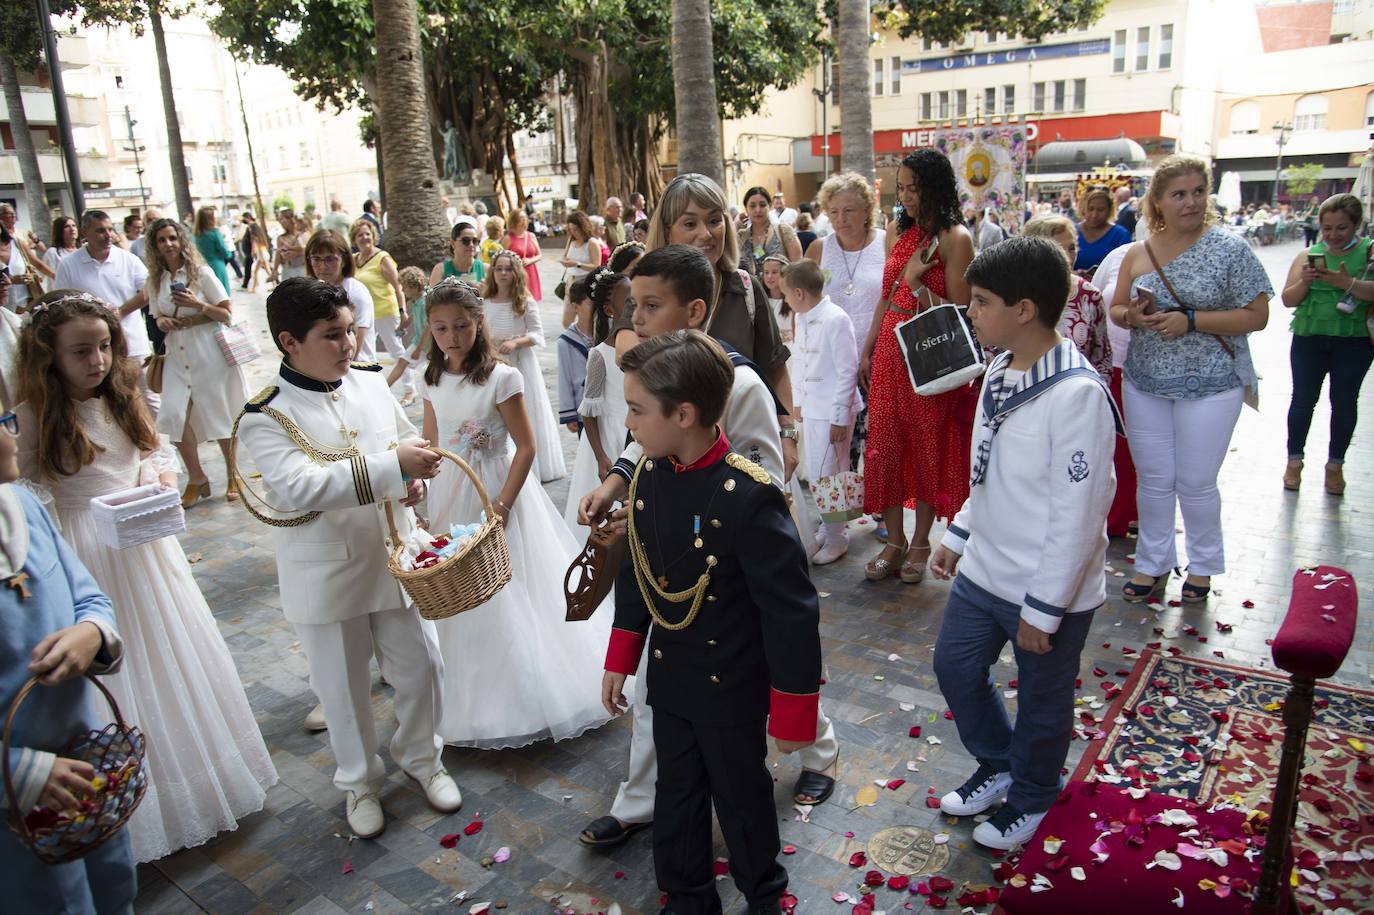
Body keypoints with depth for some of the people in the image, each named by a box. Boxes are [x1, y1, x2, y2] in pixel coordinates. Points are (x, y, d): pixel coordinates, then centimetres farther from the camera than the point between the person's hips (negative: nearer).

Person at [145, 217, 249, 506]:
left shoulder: (201, 273, -3)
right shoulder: (155, 279, 8)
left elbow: (228, 314, -4)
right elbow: (158, 317, 19)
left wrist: (198, 305, -19)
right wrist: (163, 322, -4)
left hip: (209, 355, -3)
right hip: (177, 357, 4)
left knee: (220, 417, 2)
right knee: (175, 415, -9)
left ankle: (233, 476, 19)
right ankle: (196, 478, 8)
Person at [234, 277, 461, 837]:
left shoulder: (370, 381, 0)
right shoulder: (265, 417, -16)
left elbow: (408, 438, 15)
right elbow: (300, 487, -31)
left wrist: (416, 475, -8)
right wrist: (392, 465, -36)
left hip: (393, 558, 4)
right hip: (325, 577, -4)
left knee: (420, 669, 15)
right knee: (344, 690, 14)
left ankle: (421, 757, 43)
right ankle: (360, 782, 40)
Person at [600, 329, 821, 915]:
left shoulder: (748, 496, -29)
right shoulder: (650, 475, -7)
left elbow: (791, 611, -22)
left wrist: (792, 713, -15)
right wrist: (620, 662, 11)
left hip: (732, 690, -6)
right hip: (668, 680, 6)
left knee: (741, 796, 17)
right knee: (676, 795, 22)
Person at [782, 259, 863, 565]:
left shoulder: (836, 320, -18)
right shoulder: (803, 319, 7)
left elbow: (848, 371, -16)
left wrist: (839, 418, -15)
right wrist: (799, 403, 15)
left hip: (833, 412, -8)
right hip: (811, 409, 8)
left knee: (828, 477, 0)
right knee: (815, 475, 16)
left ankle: (836, 539, 16)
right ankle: (827, 530, 31)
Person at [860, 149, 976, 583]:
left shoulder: (955, 238, -9)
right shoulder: (897, 231, 10)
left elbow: (959, 313, -11)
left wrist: (915, 281, -20)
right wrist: (867, 351, 13)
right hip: (890, 347, 6)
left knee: (929, 445, 6)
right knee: (885, 442, 6)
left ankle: (920, 542, 22)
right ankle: (894, 541, 19)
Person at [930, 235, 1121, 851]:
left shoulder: (1077, 393, -25)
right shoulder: (1000, 370, 2)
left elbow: (1079, 512, -23)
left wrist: (1044, 608, -18)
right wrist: (958, 536, 17)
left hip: (1048, 590, -8)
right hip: (983, 570, 8)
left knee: (1042, 701, 14)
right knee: (955, 667, 20)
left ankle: (1031, 798, 41)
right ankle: (997, 766, 45)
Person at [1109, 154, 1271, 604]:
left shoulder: (1229, 249, -8)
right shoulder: (1138, 253, 4)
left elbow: (1257, 315, -10)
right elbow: (1116, 308, 12)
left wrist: (1190, 320, -21)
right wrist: (1132, 316, -11)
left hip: (1209, 386, -3)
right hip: (1145, 383, 4)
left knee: (1196, 483, 6)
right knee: (1153, 479, 11)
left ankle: (1203, 566, 28)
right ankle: (1153, 565, 27)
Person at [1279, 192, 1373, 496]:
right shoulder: (1308, 255, 5)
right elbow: (1288, 300, 3)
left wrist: (1347, 282, -29)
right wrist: (1305, 281, -15)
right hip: (1309, 338, 1)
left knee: (1344, 401, 7)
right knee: (1303, 399, 5)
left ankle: (1335, 465, 20)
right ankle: (1294, 460, 17)